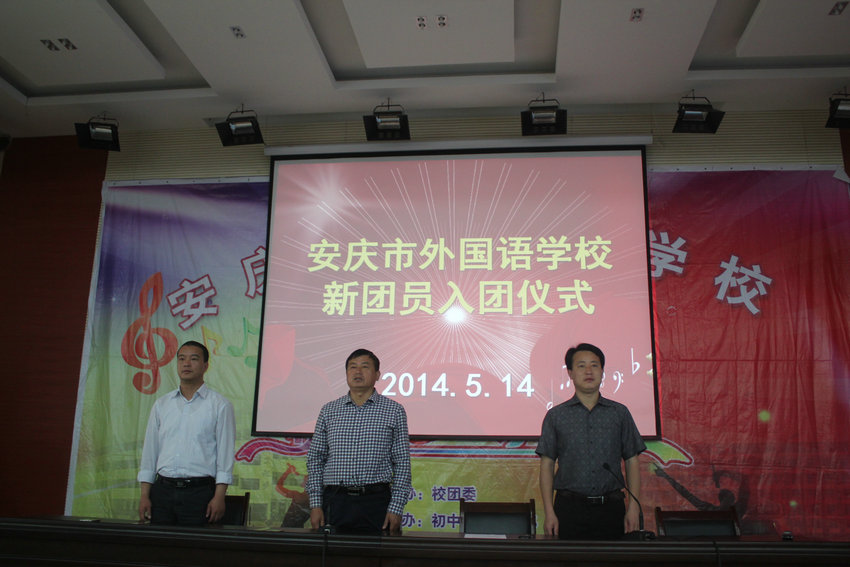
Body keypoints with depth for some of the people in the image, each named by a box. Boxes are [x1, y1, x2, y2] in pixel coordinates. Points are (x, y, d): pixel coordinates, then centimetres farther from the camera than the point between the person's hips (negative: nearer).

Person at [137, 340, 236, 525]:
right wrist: (145, 495, 6)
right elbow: (150, 450, 13)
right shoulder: (161, 404, 13)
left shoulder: (220, 405, 1)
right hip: (162, 490, 4)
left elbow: (225, 453, -4)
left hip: (199, 491, -3)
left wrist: (219, 497, -11)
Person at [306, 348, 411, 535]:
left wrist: (396, 508, -5)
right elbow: (315, 459, 11)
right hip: (335, 501, 2)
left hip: (376, 501, -1)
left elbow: (402, 463, 2)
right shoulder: (329, 410, 10)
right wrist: (315, 504, 2)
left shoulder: (394, 410, 4)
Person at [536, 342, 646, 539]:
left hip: (611, 508, 1)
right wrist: (549, 513, -4)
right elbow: (547, 465, 4)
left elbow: (632, 462, 9)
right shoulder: (555, 416, 6)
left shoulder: (620, 413, 9)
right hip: (570, 508, -1)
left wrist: (633, 508, -1)